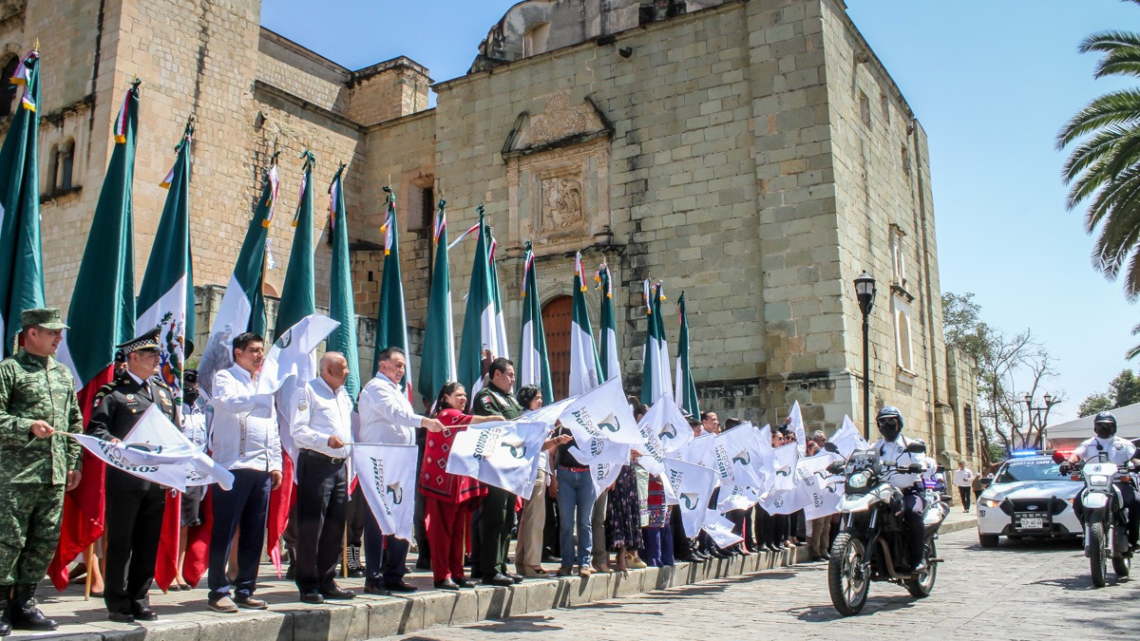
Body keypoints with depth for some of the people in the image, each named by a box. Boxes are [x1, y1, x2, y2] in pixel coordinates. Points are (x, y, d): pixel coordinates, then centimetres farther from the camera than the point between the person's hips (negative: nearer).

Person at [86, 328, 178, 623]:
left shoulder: (164, 392, 18)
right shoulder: (113, 392, -1)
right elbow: (96, 429, -9)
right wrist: (114, 443, -27)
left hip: (158, 480, 6)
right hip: (125, 479, -5)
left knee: (149, 545, 10)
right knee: (120, 544, 3)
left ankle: (140, 601, 20)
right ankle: (117, 604, 14)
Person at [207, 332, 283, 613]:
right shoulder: (225, 378, 3)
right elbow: (231, 402, -20)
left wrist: (276, 464, 14)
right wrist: (261, 390, -21)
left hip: (262, 468, 6)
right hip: (233, 466, -6)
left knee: (255, 534, 8)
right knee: (225, 532, -3)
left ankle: (245, 590, 16)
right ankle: (219, 591, 5)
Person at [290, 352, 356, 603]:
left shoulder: (344, 396, 22)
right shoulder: (307, 392, -2)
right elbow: (297, 430, -11)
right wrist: (326, 440, -23)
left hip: (340, 465, 7)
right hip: (316, 463, -7)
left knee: (335, 526, 8)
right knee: (311, 526, -5)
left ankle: (327, 581, 17)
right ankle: (308, 585, 3)